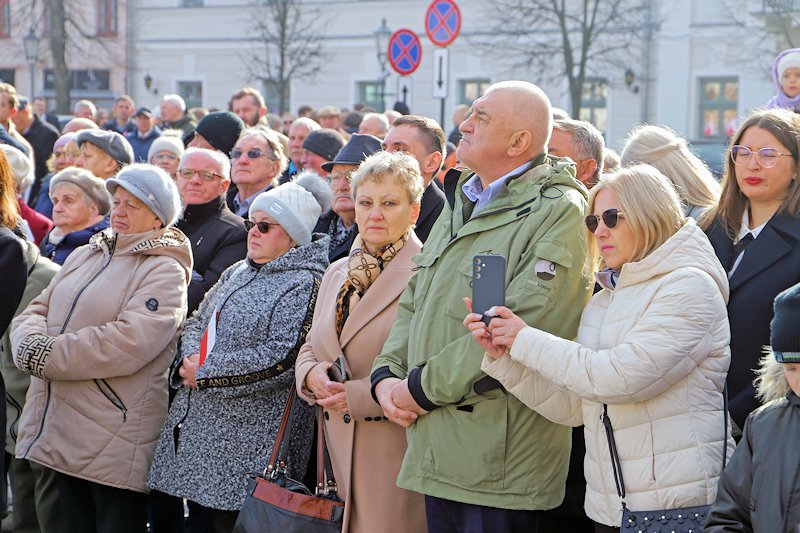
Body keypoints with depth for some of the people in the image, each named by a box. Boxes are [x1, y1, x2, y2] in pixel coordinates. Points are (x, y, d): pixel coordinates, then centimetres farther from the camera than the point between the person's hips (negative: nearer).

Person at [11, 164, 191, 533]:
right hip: (61, 433, 7)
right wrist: (31, 343, -12)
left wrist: (45, 356, -18)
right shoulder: (86, 255, 16)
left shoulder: (164, 271, -9)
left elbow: (129, 344, -22)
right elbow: (37, 310, 12)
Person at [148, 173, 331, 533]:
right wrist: (190, 357, -5)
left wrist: (204, 373, -15)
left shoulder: (304, 285, -10)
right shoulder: (237, 273, 18)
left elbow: (282, 357, -21)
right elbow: (197, 323, 20)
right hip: (198, 429, 8)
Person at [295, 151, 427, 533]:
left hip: (398, 450, -6)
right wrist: (312, 376, -1)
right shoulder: (337, 273, 16)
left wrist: (362, 395, -18)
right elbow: (311, 347, 22)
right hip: (338, 446, 6)